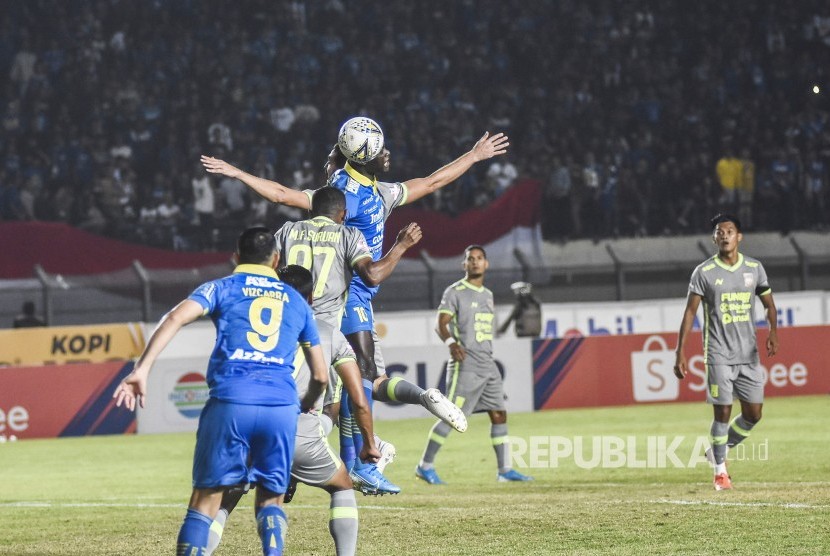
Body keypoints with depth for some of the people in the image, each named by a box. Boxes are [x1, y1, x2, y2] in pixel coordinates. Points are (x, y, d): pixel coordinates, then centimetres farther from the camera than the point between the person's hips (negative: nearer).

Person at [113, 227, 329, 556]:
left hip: (230, 402, -2)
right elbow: (321, 375, 26)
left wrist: (142, 368, -10)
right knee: (270, 500, 15)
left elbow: (176, 317, -4)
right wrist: (305, 407, 46)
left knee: (205, 501, 3)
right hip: (281, 406, 2)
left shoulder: (222, 288, 16)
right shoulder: (296, 301, 23)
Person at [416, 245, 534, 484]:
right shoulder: (455, 292, -5)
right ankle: (425, 466, 0)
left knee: (499, 415, 3)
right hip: (465, 365, -7)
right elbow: (441, 324, -12)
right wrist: (451, 343, -30)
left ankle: (505, 470, 7)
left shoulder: (487, 294, 18)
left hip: (488, 365, 8)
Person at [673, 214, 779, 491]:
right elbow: (689, 312, -3)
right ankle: (720, 470, 8)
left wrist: (773, 331, -8)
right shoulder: (704, 272, -4)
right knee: (723, 412, -7)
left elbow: (769, 303, 13)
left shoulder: (754, 268, 5)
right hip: (719, 354, -3)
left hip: (749, 354, 3)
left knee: (753, 414, 2)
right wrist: (680, 353, -8)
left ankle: (719, 449, 26)